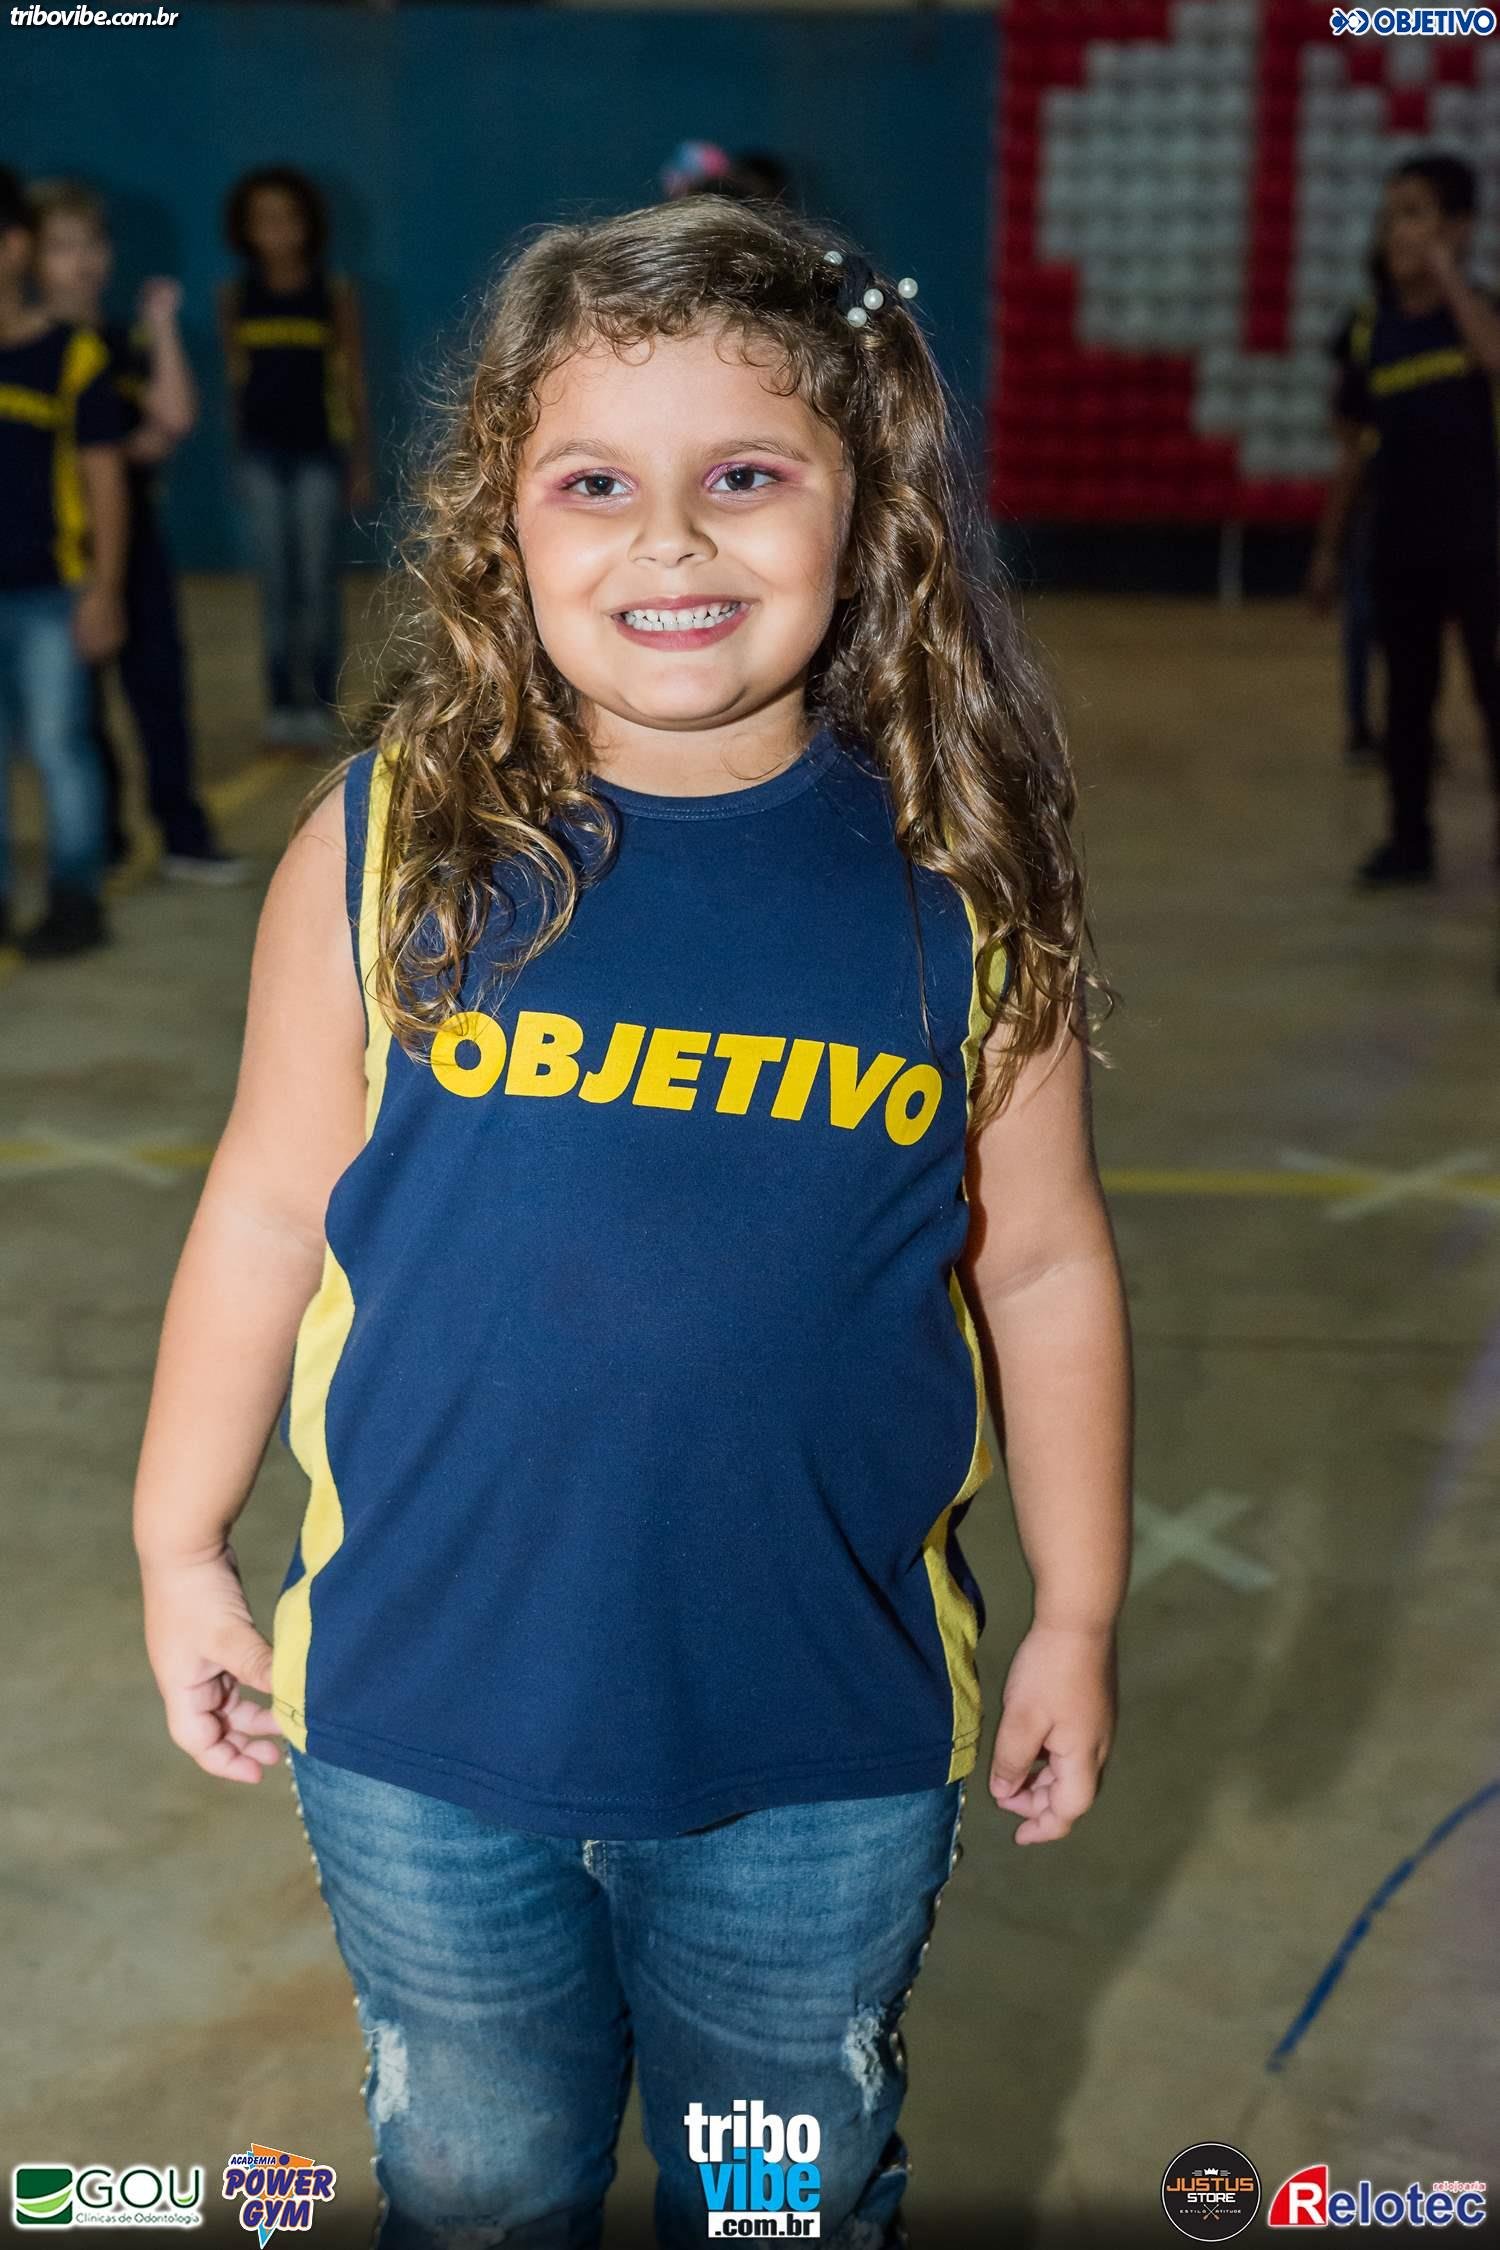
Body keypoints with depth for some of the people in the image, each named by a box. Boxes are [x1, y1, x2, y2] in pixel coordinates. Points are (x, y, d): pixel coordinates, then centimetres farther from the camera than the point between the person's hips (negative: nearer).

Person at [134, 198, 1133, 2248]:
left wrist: (1081, 1614, 5)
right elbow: (266, 1218, -2)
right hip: (419, 1717, 1)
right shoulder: (390, 849, -11)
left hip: (831, 1739, 0)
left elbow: (1044, 1264, -1)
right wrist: (182, 1548, 5)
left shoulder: (961, 879, -9)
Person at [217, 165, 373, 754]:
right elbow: (235, 379, 10)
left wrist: (360, 463, 1)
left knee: (318, 582, -2)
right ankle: (282, 705, 10)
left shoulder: (335, 292, -2)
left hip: (318, 450, -2)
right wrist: (233, 458, 10)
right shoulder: (236, 296, 3)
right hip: (260, 451, 2)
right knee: (275, 583, 5)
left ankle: (320, 706, 5)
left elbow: (353, 381, 2)